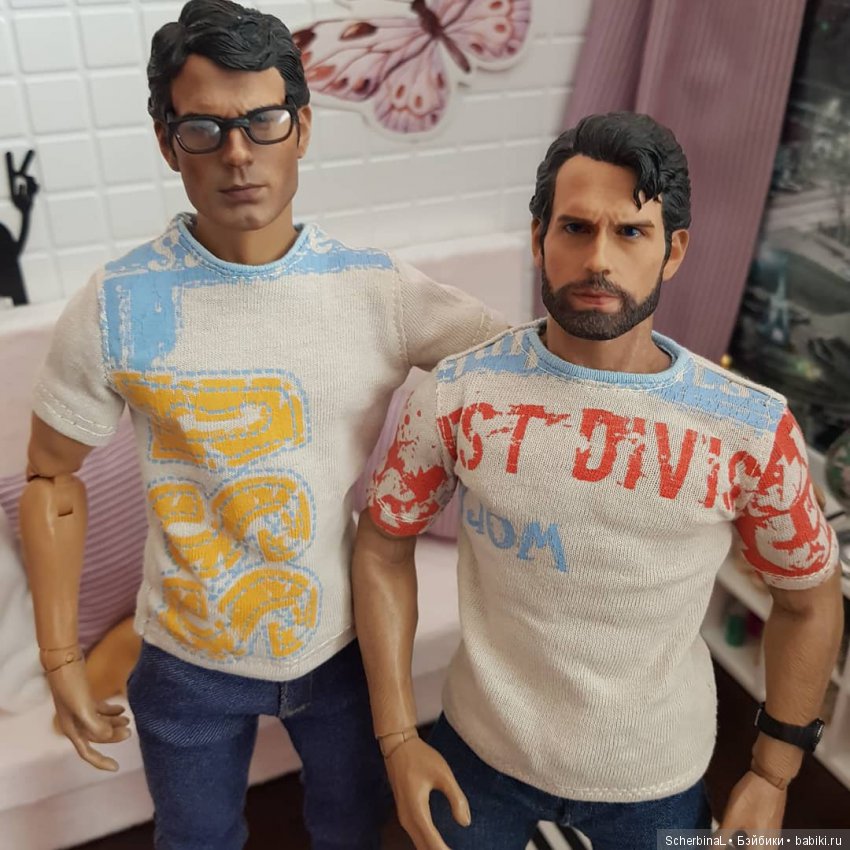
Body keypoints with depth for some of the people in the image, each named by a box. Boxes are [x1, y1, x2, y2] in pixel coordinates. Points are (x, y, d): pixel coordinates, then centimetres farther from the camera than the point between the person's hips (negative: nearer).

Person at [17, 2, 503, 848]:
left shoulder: (378, 290, -14)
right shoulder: (117, 305, -16)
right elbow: (52, 475, -5)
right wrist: (60, 657, -4)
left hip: (346, 643, 1)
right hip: (189, 661, 0)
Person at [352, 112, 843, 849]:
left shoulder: (754, 430, -18)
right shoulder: (459, 394, -17)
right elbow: (383, 544, -5)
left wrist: (772, 774, 1)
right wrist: (397, 736, -6)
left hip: (654, 780, 1)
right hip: (482, 752, 0)